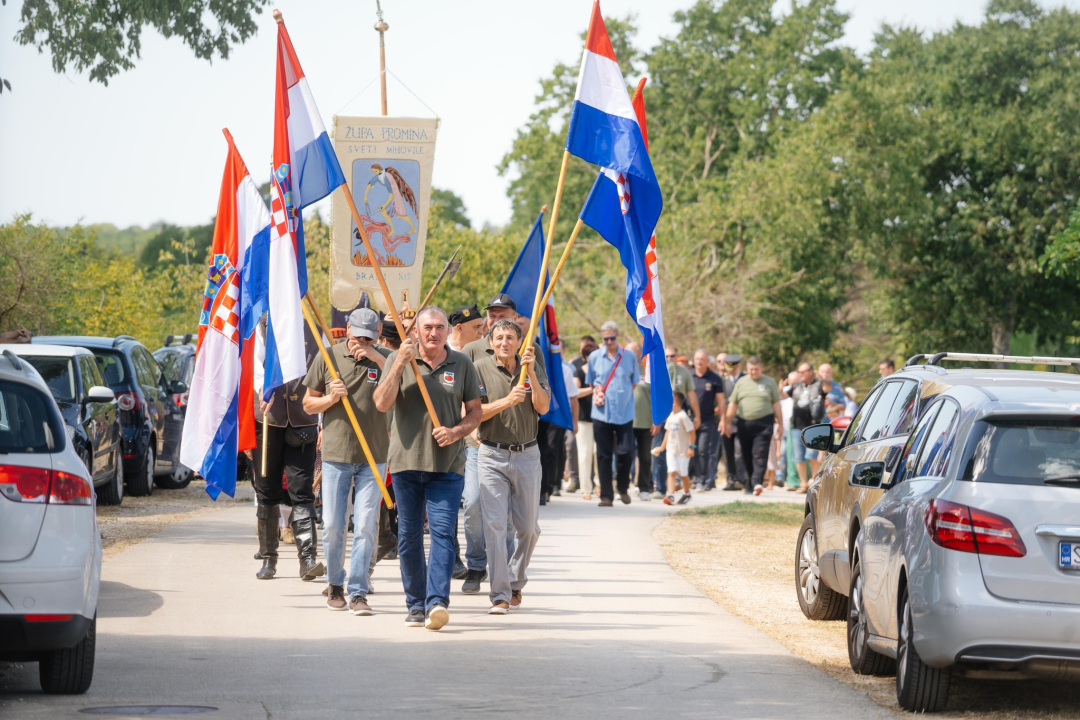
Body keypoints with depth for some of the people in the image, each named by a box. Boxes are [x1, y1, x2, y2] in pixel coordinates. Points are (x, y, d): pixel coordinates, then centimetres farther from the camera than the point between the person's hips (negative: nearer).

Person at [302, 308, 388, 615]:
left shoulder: (385, 359, 3)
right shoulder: (328, 357, 4)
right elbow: (308, 404, 11)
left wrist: (379, 359, -16)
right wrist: (330, 399, -10)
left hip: (373, 458, -1)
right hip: (335, 454, 1)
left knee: (365, 526, -5)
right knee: (332, 526, 3)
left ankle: (357, 592, -1)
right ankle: (335, 584, 23)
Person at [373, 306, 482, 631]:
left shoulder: (461, 364, 6)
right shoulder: (398, 360, 4)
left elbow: (475, 412, 10)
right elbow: (382, 404, -7)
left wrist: (456, 431, -10)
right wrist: (400, 363, -15)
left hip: (447, 464, -1)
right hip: (406, 460, 1)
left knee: (442, 532, -12)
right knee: (408, 535, 6)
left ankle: (437, 601, -19)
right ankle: (415, 604, 15)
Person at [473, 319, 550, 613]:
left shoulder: (533, 367, 5)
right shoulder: (480, 368, -3)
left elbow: (543, 407, -7)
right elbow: (475, 413, -9)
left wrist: (529, 371, -17)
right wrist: (507, 401, -22)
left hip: (527, 454, 3)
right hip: (493, 456, -3)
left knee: (528, 527, 7)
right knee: (495, 526, -10)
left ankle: (516, 581, 29)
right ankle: (500, 595, -8)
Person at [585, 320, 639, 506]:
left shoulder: (629, 356, 3)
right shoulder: (594, 357, 6)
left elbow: (634, 383, 11)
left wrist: (622, 394, -1)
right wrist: (596, 394, -1)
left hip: (624, 412, -1)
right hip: (602, 413, 1)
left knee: (625, 452, -6)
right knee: (604, 455, 1)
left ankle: (623, 489, 17)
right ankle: (606, 496, 6)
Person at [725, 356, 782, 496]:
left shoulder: (769, 382, 7)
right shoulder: (741, 382, 12)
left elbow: (776, 404, 7)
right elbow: (733, 405, 14)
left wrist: (780, 424, 5)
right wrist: (727, 422, 10)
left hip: (763, 423, -3)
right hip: (744, 423, 3)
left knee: (760, 454, -13)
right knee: (747, 456, 6)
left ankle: (757, 482, -21)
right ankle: (750, 484, 16)